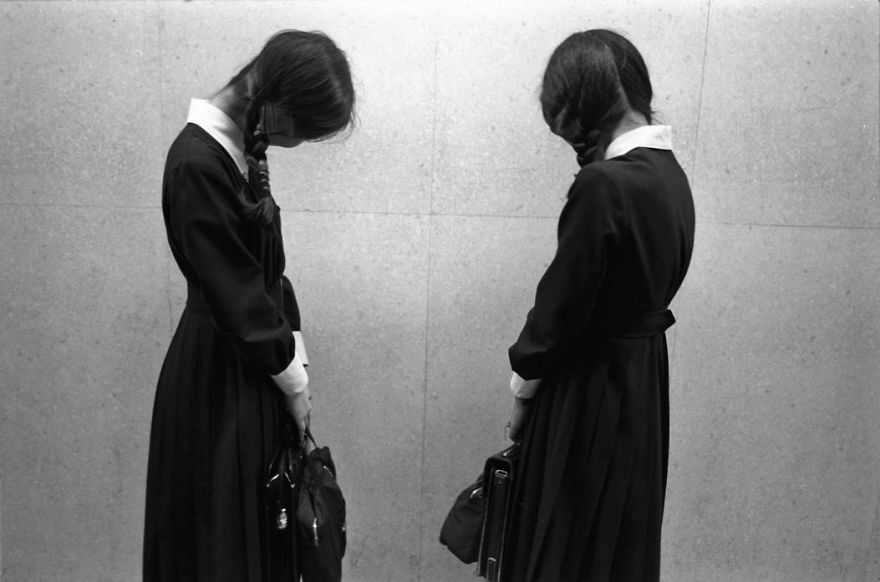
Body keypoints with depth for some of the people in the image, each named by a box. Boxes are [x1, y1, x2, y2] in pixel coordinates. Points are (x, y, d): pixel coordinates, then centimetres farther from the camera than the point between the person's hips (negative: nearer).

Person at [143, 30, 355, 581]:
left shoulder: (243, 145, 2)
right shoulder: (196, 164, -23)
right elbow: (237, 297, -20)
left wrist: (294, 353, 4)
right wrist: (294, 381, -9)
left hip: (255, 366, 8)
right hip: (220, 377, -8)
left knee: (266, 522, 19)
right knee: (223, 535, 9)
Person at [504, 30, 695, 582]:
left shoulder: (604, 184, -24)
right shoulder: (669, 171, 2)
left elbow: (565, 299, -20)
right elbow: (645, 284, 6)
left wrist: (524, 385, -5)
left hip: (592, 387, -8)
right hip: (643, 379, 8)